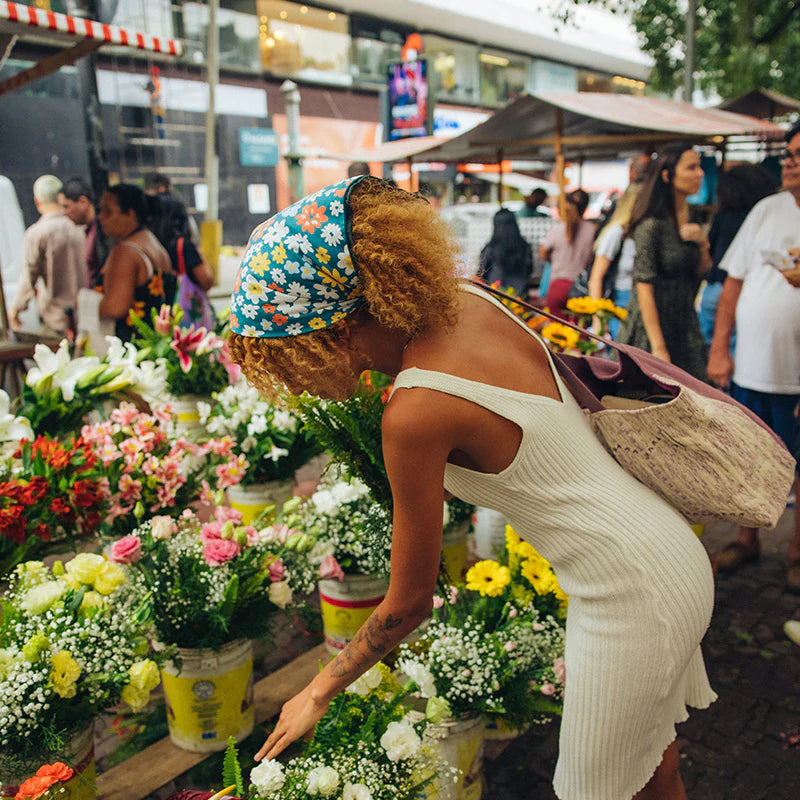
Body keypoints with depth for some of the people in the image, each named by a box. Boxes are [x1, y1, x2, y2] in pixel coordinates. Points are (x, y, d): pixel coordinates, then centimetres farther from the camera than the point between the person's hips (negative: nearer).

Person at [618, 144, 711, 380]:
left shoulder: (691, 221, 10)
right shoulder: (652, 225, -14)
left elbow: (703, 276, 16)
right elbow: (644, 288, -19)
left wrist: (703, 244, -4)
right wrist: (658, 348, -23)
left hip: (685, 324, 8)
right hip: (653, 325, -8)